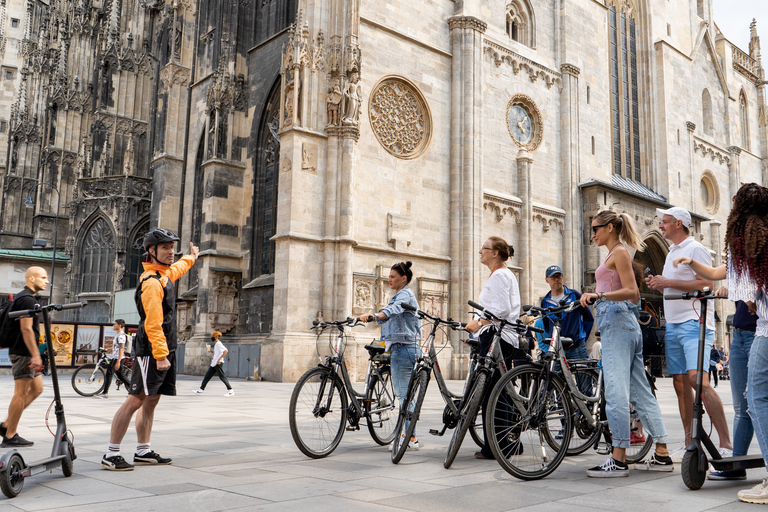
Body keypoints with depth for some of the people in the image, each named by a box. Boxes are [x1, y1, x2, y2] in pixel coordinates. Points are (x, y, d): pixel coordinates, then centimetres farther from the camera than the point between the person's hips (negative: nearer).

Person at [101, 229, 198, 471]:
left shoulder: (164, 275, 16)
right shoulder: (152, 282, -15)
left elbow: (176, 269, 44)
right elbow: (153, 323, -22)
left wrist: (190, 258, 61)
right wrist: (160, 355, -25)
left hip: (165, 350, 10)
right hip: (151, 351, -10)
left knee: (151, 401, 12)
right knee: (136, 400, -10)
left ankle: (143, 452, 19)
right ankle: (111, 454, -5)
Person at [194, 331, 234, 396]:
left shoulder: (218, 344, -14)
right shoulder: (216, 344, 17)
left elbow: (226, 351, -26)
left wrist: (219, 359, -25)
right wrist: (210, 351, 13)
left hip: (218, 363, -10)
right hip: (213, 364, 10)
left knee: (222, 377, -9)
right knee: (207, 376, 12)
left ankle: (230, 390, -6)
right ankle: (202, 389, 17)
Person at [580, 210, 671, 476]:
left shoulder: (619, 252, -6)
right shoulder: (616, 253, 21)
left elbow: (631, 291, -17)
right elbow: (634, 295, 24)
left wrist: (599, 295, -29)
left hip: (617, 323, -11)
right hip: (626, 324, 11)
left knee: (616, 390, -10)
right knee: (640, 390, 10)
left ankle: (619, 460, -8)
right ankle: (662, 455, 14)